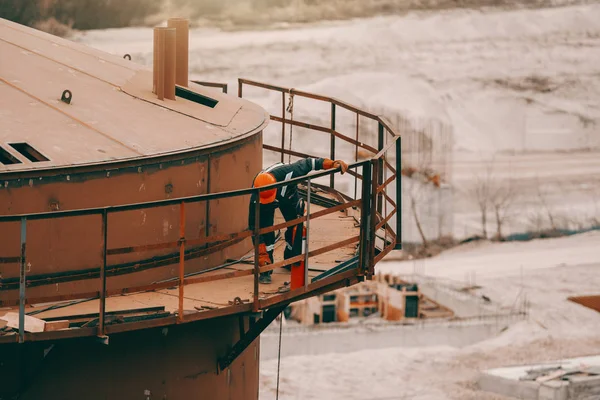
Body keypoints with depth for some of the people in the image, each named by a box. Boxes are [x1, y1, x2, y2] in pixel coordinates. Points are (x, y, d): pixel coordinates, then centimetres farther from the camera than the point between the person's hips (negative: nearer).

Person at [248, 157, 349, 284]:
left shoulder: (287, 173, -46)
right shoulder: (256, 198, -43)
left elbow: (306, 164, -31)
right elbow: (254, 227, -36)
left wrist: (331, 163, -37)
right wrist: (261, 253, -37)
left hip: (288, 195, 2)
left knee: (296, 226, -2)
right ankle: (265, 271, -14)